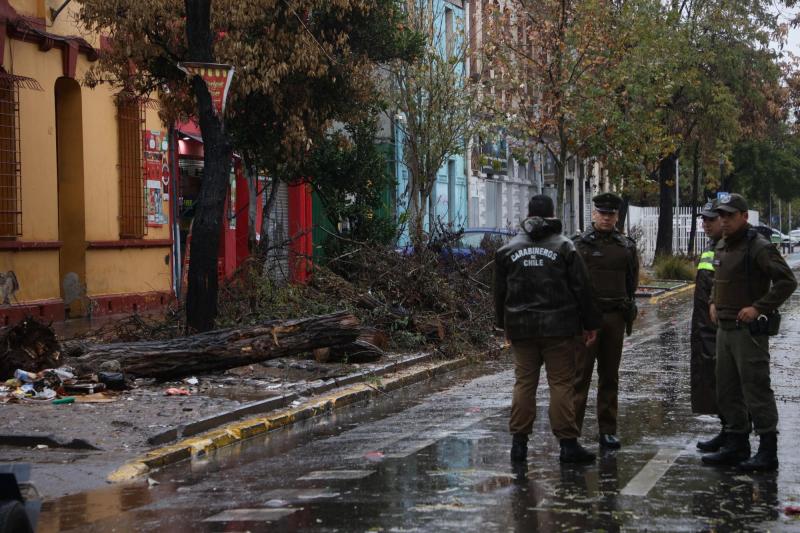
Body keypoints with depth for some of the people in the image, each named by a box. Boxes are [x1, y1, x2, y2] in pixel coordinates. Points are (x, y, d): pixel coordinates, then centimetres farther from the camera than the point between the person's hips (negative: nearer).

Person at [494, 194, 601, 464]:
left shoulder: (508, 249, 6)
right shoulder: (564, 247, -2)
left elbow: (500, 292, 11)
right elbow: (581, 288, -3)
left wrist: (504, 324, 22)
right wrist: (589, 324, 4)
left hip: (521, 327, 3)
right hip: (558, 327, -3)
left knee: (524, 383, 8)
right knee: (561, 383, -1)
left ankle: (519, 442, 8)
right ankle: (568, 443, -2)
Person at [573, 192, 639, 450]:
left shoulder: (626, 246, 9)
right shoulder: (579, 243, -2)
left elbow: (632, 280, 19)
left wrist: (624, 305, 15)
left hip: (615, 316, 4)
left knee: (610, 376, 9)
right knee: (580, 374, -5)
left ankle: (608, 431, 15)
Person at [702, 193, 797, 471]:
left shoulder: (758, 248, -14)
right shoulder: (721, 248, 14)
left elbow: (787, 281, -18)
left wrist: (758, 308, -20)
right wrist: (713, 302, 13)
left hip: (749, 330, -9)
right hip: (724, 328, 9)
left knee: (756, 390, -7)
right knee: (727, 391, 13)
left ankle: (767, 451, -2)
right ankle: (736, 445, 23)